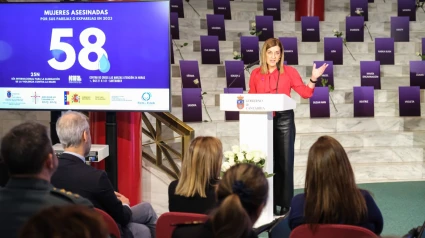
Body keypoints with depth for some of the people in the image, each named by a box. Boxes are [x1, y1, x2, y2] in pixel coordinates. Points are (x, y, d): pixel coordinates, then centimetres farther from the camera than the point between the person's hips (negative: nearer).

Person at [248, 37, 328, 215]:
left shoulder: (289, 71, 0)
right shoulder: (255, 74, 6)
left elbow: (305, 93, -2)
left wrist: (313, 79, -16)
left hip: (284, 120, -2)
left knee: (284, 161, 1)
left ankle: (284, 203, 7)